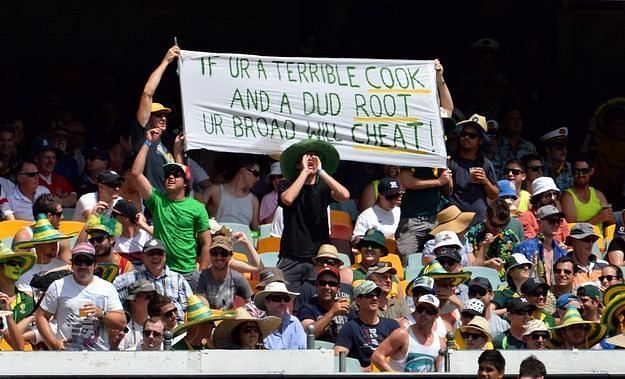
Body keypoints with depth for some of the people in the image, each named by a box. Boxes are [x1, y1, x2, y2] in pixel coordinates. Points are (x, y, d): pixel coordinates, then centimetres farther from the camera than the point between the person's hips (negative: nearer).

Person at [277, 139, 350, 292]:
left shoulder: (323, 187, 10)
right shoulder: (287, 185, 7)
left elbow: (344, 195, -9)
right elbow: (288, 199, -16)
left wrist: (320, 172, -7)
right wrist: (305, 172, -8)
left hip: (318, 258, 1)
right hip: (291, 259, -1)